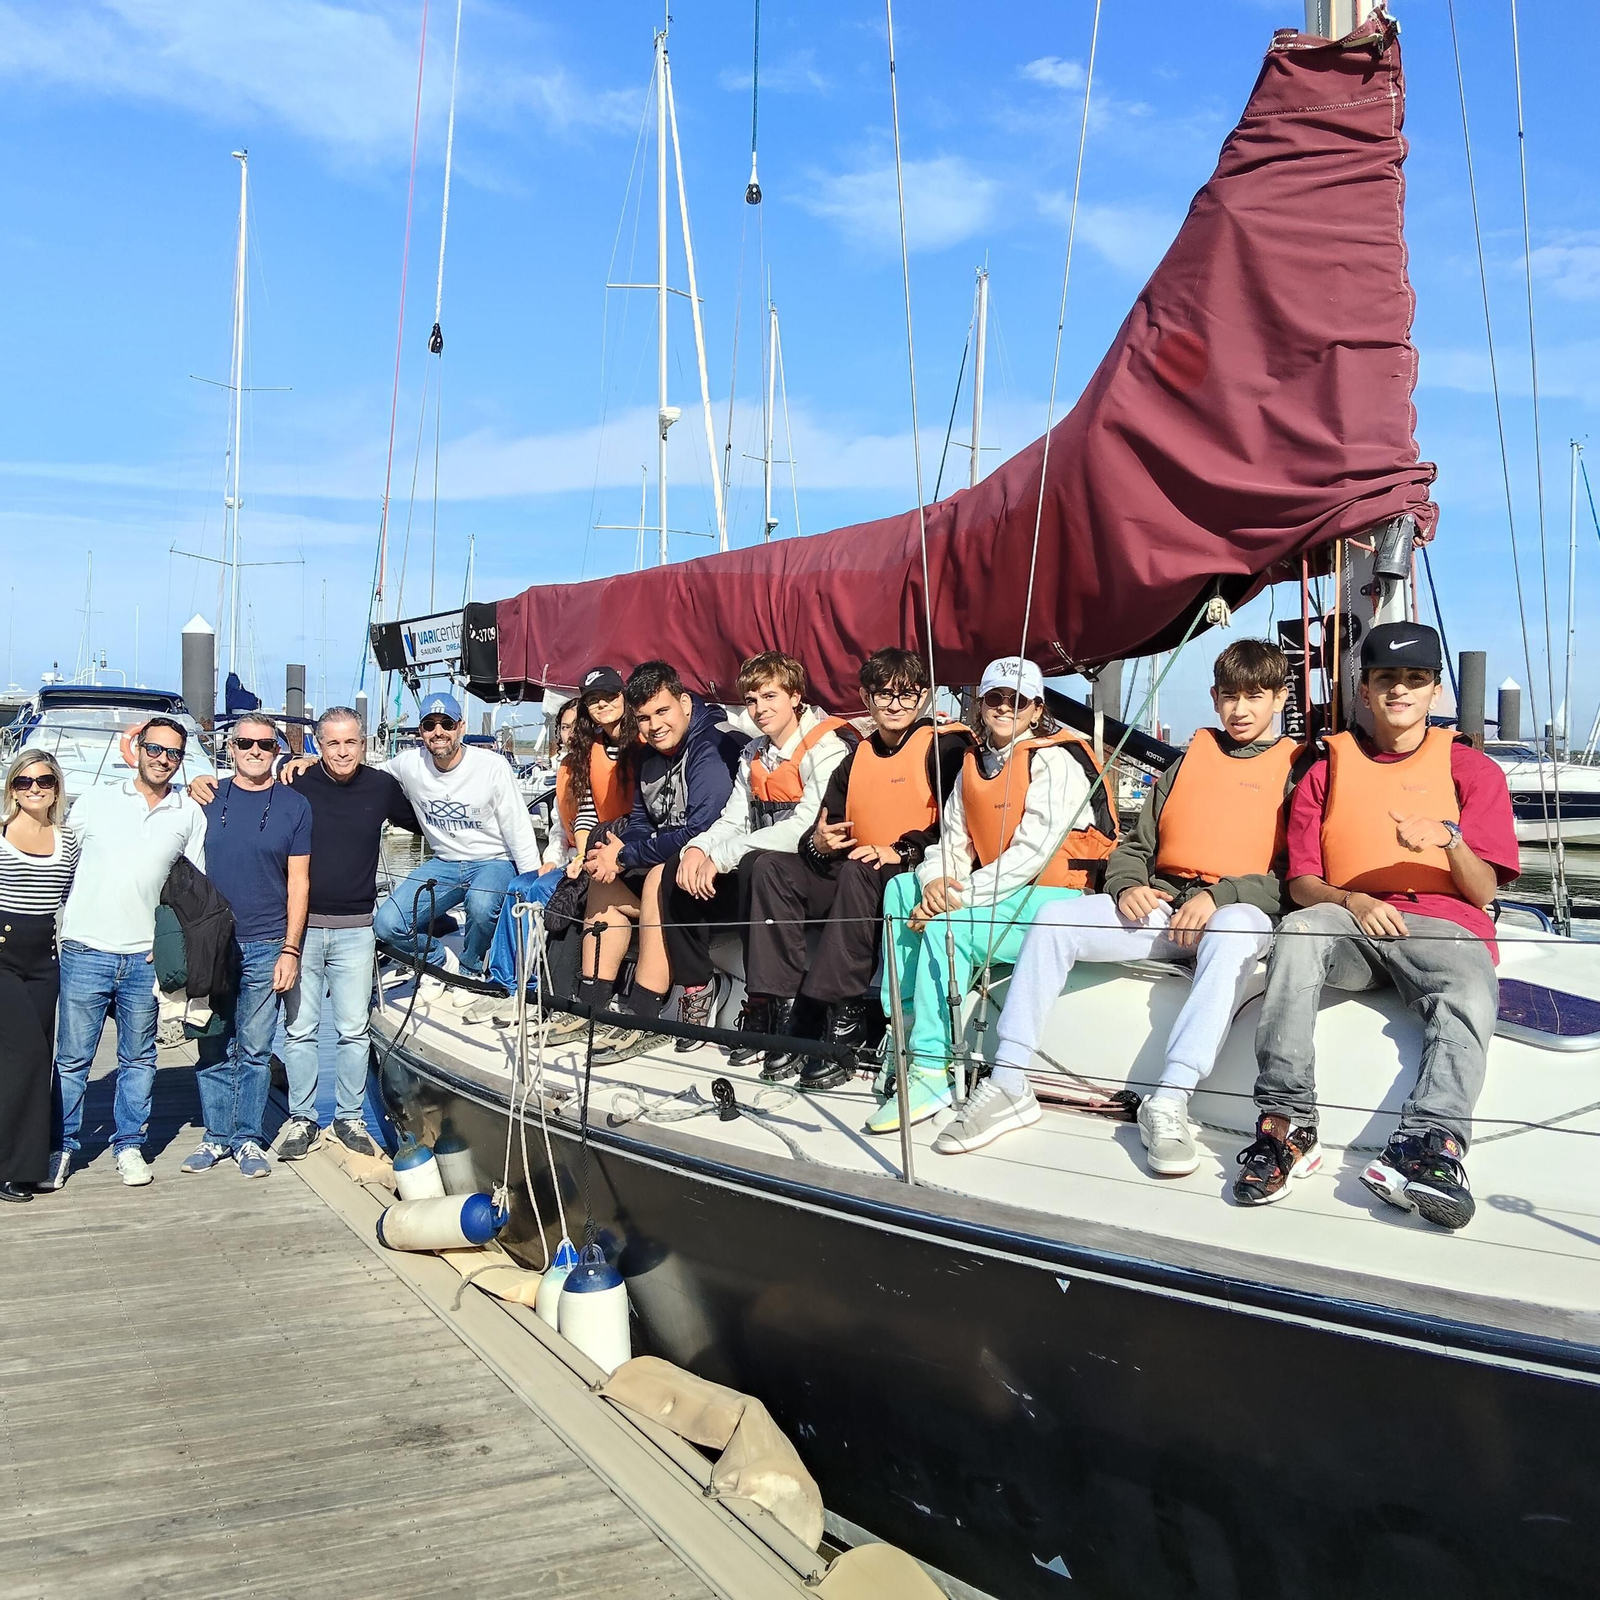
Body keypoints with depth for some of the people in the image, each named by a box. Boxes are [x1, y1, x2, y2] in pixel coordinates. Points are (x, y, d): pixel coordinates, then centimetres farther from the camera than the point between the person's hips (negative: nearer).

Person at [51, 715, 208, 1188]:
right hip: (86, 950, -1)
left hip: (147, 957, 1)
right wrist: (55, 925, 7)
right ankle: (61, 1147, 17)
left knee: (139, 1059, 10)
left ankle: (129, 1145, 22)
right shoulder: (94, 801, 4)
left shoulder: (190, 814, 6)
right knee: (72, 1058, 4)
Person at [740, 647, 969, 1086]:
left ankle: (847, 1023, -34)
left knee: (857, 873, -37)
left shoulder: (945, 746, -1)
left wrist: (904, 851, -24)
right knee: (771, 867, -12)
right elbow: (829, 824, 13)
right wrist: (819, 842, -11)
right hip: (853, 880, 7)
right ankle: (778, 1007, -21)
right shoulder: (857, 756, 18)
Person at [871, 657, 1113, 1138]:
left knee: (947, 929, -28)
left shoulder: (1055, 760, -11)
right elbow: (955, 840, 9)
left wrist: (960, 896, -22)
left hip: (1056, 898, -9)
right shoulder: (975, 762, 14)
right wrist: (935, 882, -14)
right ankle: (904, 1027, -5)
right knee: (901, 889, -2)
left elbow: (1032, 852, -20)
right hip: (997, 892, 9)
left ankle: (932, 1072, -27)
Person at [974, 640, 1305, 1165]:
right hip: (1159, 905, 4)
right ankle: (1008, 1087, -18)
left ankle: (1168, 1104, -44)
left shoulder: (1297, 769, 9)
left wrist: (1218, 895, -17)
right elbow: (1136, 843, 19)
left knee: (1233, 934, -41)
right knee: (1053, 920, -19)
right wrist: (1128, 886, -3)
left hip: (1240, 910, -4)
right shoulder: (1189, 759, 21)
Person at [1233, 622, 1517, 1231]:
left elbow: (1483, 891, 8)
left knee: (1470, 1000, -35)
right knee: (1298, 932, -35)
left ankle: (1427, 1146, -55)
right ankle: (1286, 1124, -40)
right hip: (1350, 923, 1)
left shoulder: (1472, 769, 16)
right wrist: (1352, 901, -11)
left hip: (1444, 927, 0)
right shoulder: (1327, 771, 20)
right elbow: (1301, 884, 12)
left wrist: (1449, 839, -14)